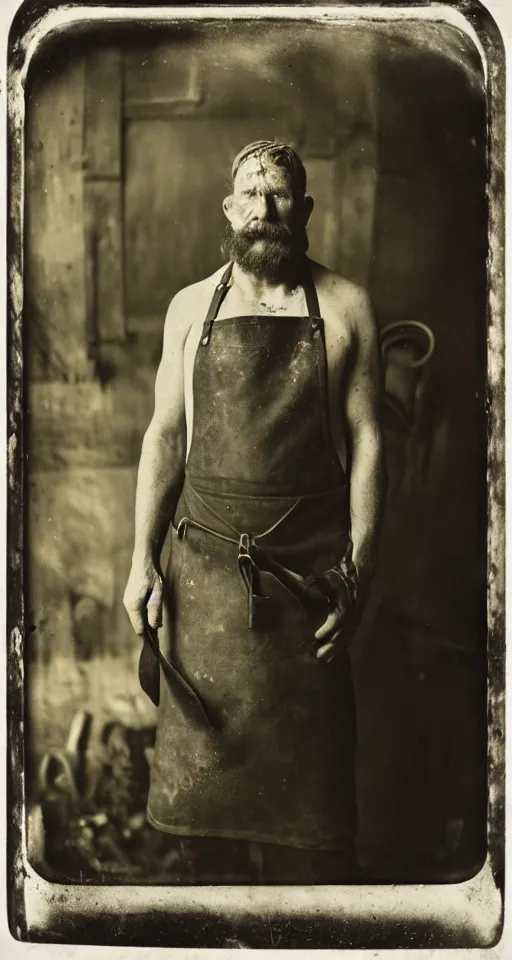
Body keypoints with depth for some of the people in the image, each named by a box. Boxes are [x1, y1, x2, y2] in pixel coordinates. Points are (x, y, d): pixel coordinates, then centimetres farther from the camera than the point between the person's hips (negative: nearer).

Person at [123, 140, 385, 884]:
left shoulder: (344, 307, 1)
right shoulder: (192, 307, 7)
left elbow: (366, 440, -1)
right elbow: (164, 434, 8)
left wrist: (357, 570, -6)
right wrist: (143, 560, 2)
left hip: (310, 565, -2)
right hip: (206, 563, 2)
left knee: (307, 760, 7)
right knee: (203, 750, 9)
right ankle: (218, 881, 31)